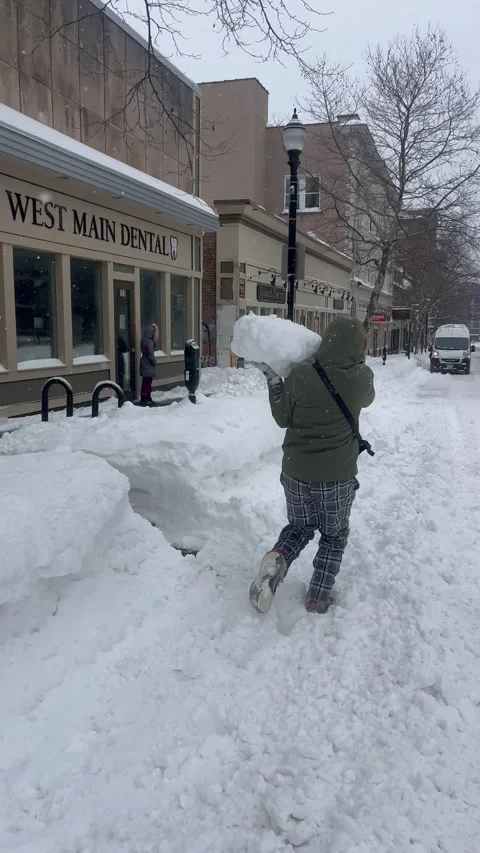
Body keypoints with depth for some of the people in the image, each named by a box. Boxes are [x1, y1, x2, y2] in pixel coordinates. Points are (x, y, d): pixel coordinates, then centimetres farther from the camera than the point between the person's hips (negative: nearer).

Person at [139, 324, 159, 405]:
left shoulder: (144, 340, 10)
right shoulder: (149, 342, -18)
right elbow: (150, 354, -20)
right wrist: (154, 362, -8)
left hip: (144, 363, 10)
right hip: (148, 364, -10)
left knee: (147, 382, 15)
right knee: (147, 381, -5)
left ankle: (148, 398, 21)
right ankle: (144, 399, -2)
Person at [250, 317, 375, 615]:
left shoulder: (300, 376, -11)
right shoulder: (362, 377, -11)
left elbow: (283, 418, 2)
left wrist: (273, 381, 10)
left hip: (296, 471, 1)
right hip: (338, 475, -1)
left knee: (300, 526, 24)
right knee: (334, 535, 22)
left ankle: (278, 558, -4)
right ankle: (318, 598, 19)